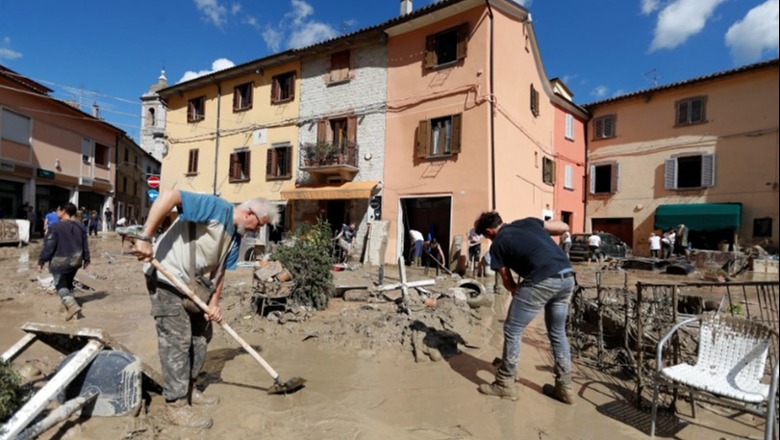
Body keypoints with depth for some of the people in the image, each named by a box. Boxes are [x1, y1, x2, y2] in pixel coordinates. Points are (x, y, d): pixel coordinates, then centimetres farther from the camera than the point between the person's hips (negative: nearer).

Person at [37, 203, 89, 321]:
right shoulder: (80, 227, 4)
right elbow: (85, 245, 10)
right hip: (75, 261, 6)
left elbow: (48, 246, -15)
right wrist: (86, 259, 19)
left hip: (60, 262, -6)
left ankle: (72, 305, -16)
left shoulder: (56, 226, -15)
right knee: (68, 283, 21)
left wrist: (41, 261, -7)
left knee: (61, 285, 1)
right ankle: (69, 303, 27)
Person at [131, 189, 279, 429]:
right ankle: (175, 406, 6)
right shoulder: (217, 207, -22)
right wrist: (145, 237, -35)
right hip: (166, 278, -9)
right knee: (177, 340, -6)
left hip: (192, 283, 9)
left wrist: (214, 302, -2)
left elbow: (219, 270, 8)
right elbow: (168, 195, -32)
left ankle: (188, 388, 31)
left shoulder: (236, 236, 5)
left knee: (201, 334, 16)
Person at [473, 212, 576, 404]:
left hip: (542, 281, -7)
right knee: (558, 332, 24)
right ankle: (564, 387, 32)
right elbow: (564, 227, 24)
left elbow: (507, 281, 13)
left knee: (512, 332, 9)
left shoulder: (497, 245, 8)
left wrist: (518, 294, 30)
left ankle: (505, 384, 20)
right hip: (567, 277, 7)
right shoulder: (528, 222, 21)